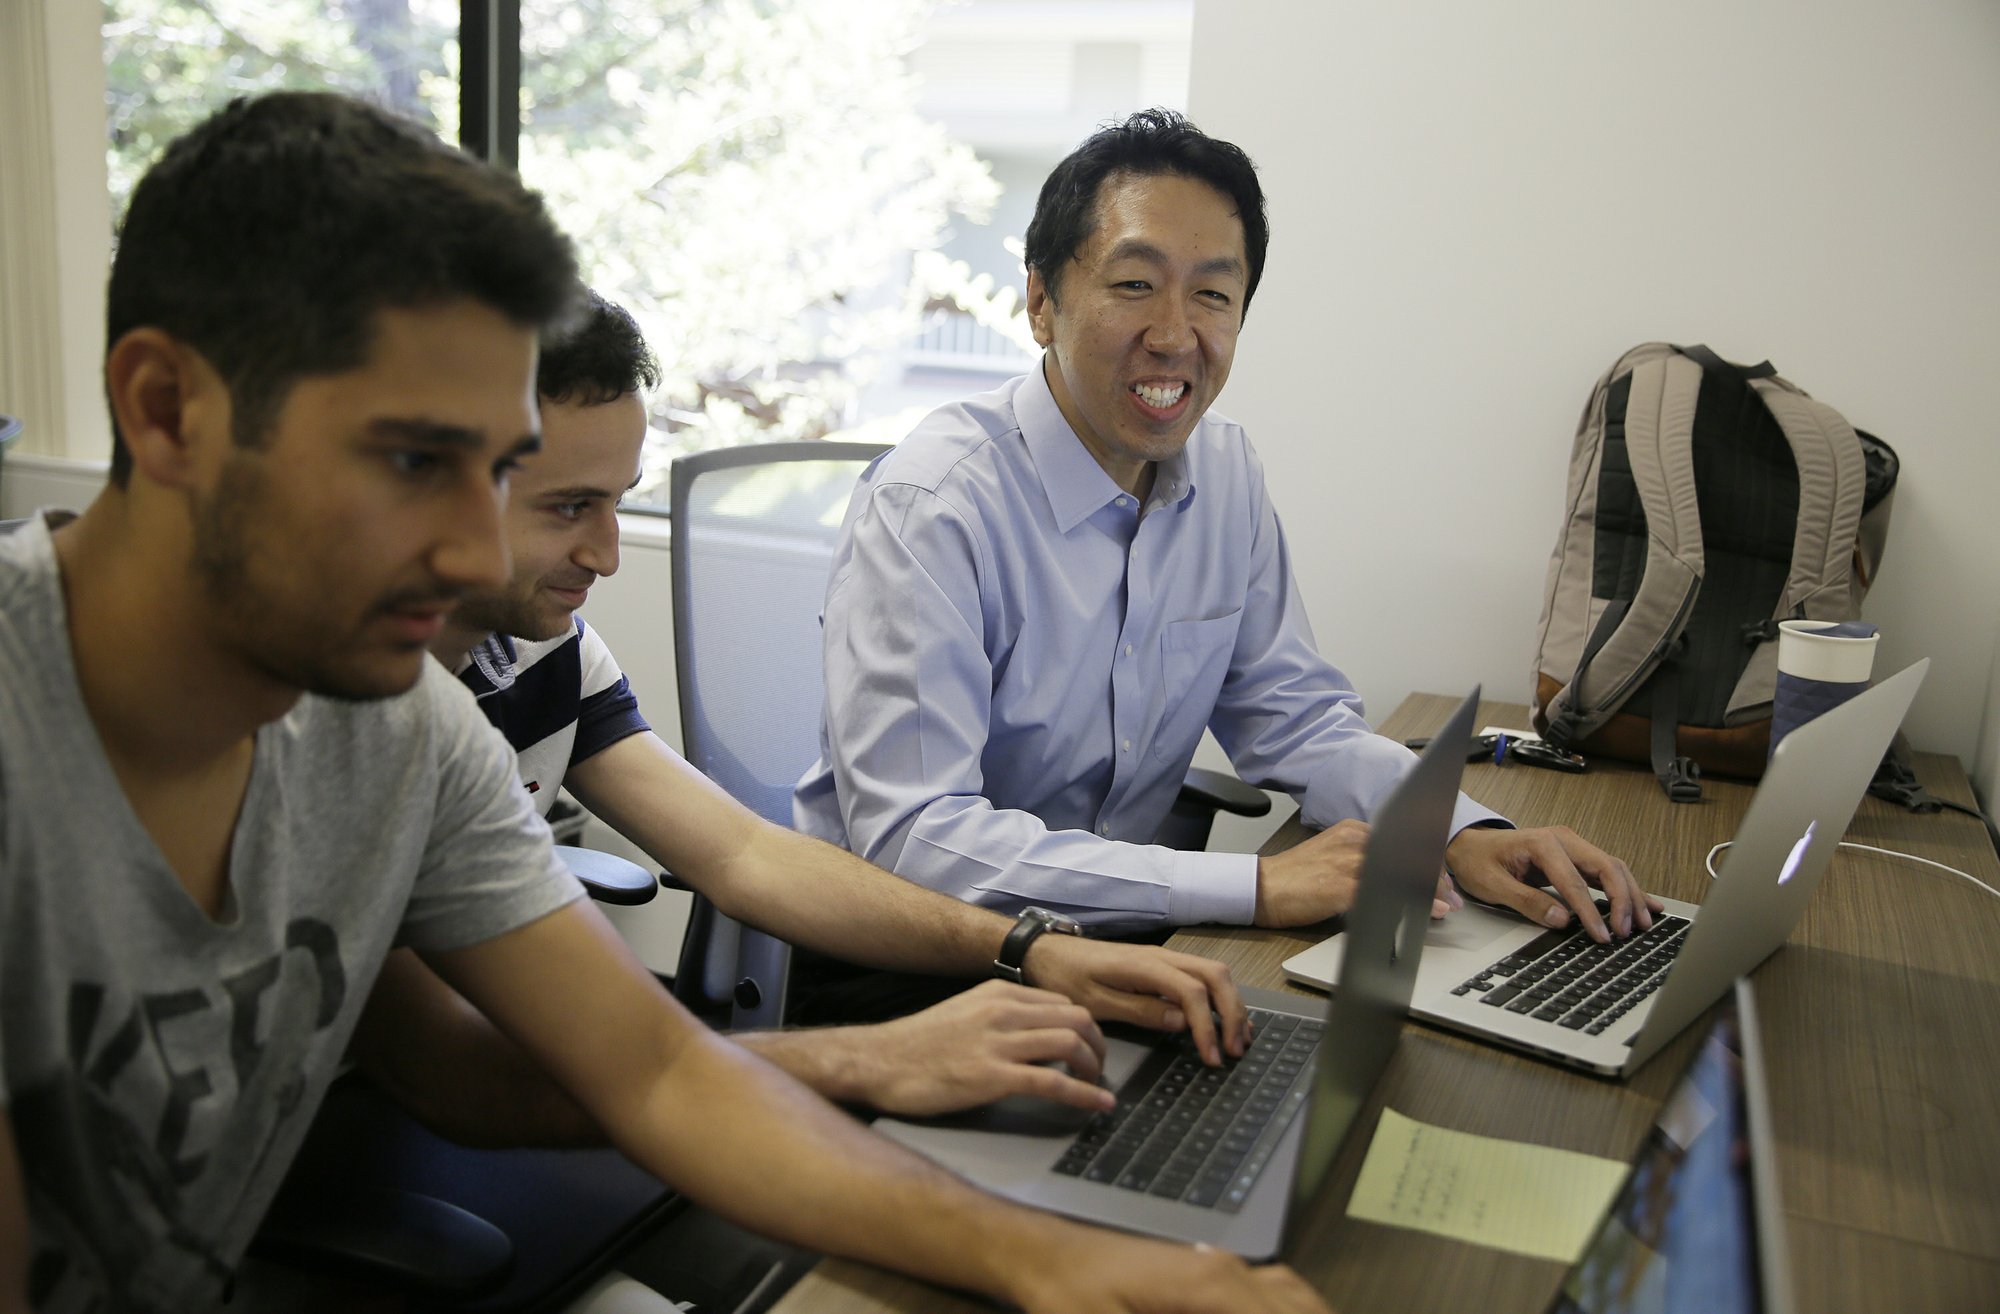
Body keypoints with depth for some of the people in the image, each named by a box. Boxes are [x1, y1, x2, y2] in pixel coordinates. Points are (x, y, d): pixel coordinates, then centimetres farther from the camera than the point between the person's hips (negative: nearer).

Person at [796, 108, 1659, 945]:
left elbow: (1292, 719, 8)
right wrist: (1256, 887, -30)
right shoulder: (931, 506, -21)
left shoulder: (1225, 468, 1)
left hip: (1120, 925, 7)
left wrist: (1464, 833, -11)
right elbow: (910, 838, -28)